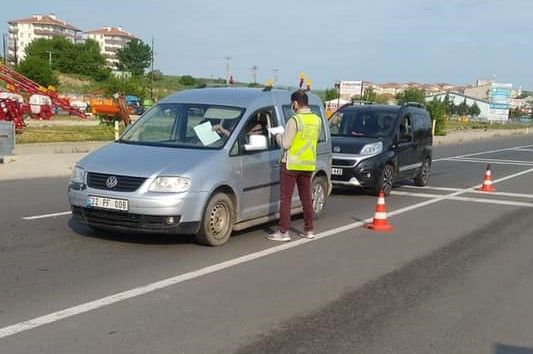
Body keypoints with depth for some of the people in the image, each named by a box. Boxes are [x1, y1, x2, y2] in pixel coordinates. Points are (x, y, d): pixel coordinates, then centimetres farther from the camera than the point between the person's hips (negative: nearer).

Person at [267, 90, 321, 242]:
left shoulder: (295, 120, -16)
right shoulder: (316, 120, 6)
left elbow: (285, 144, -16)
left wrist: (278, 136, 5)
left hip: (291, 164, -7)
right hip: (309, 164, 7)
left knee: (285, 198, -1)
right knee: (306, 197, 14)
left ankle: (283, 232, -1)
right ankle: (309, 230, 19)